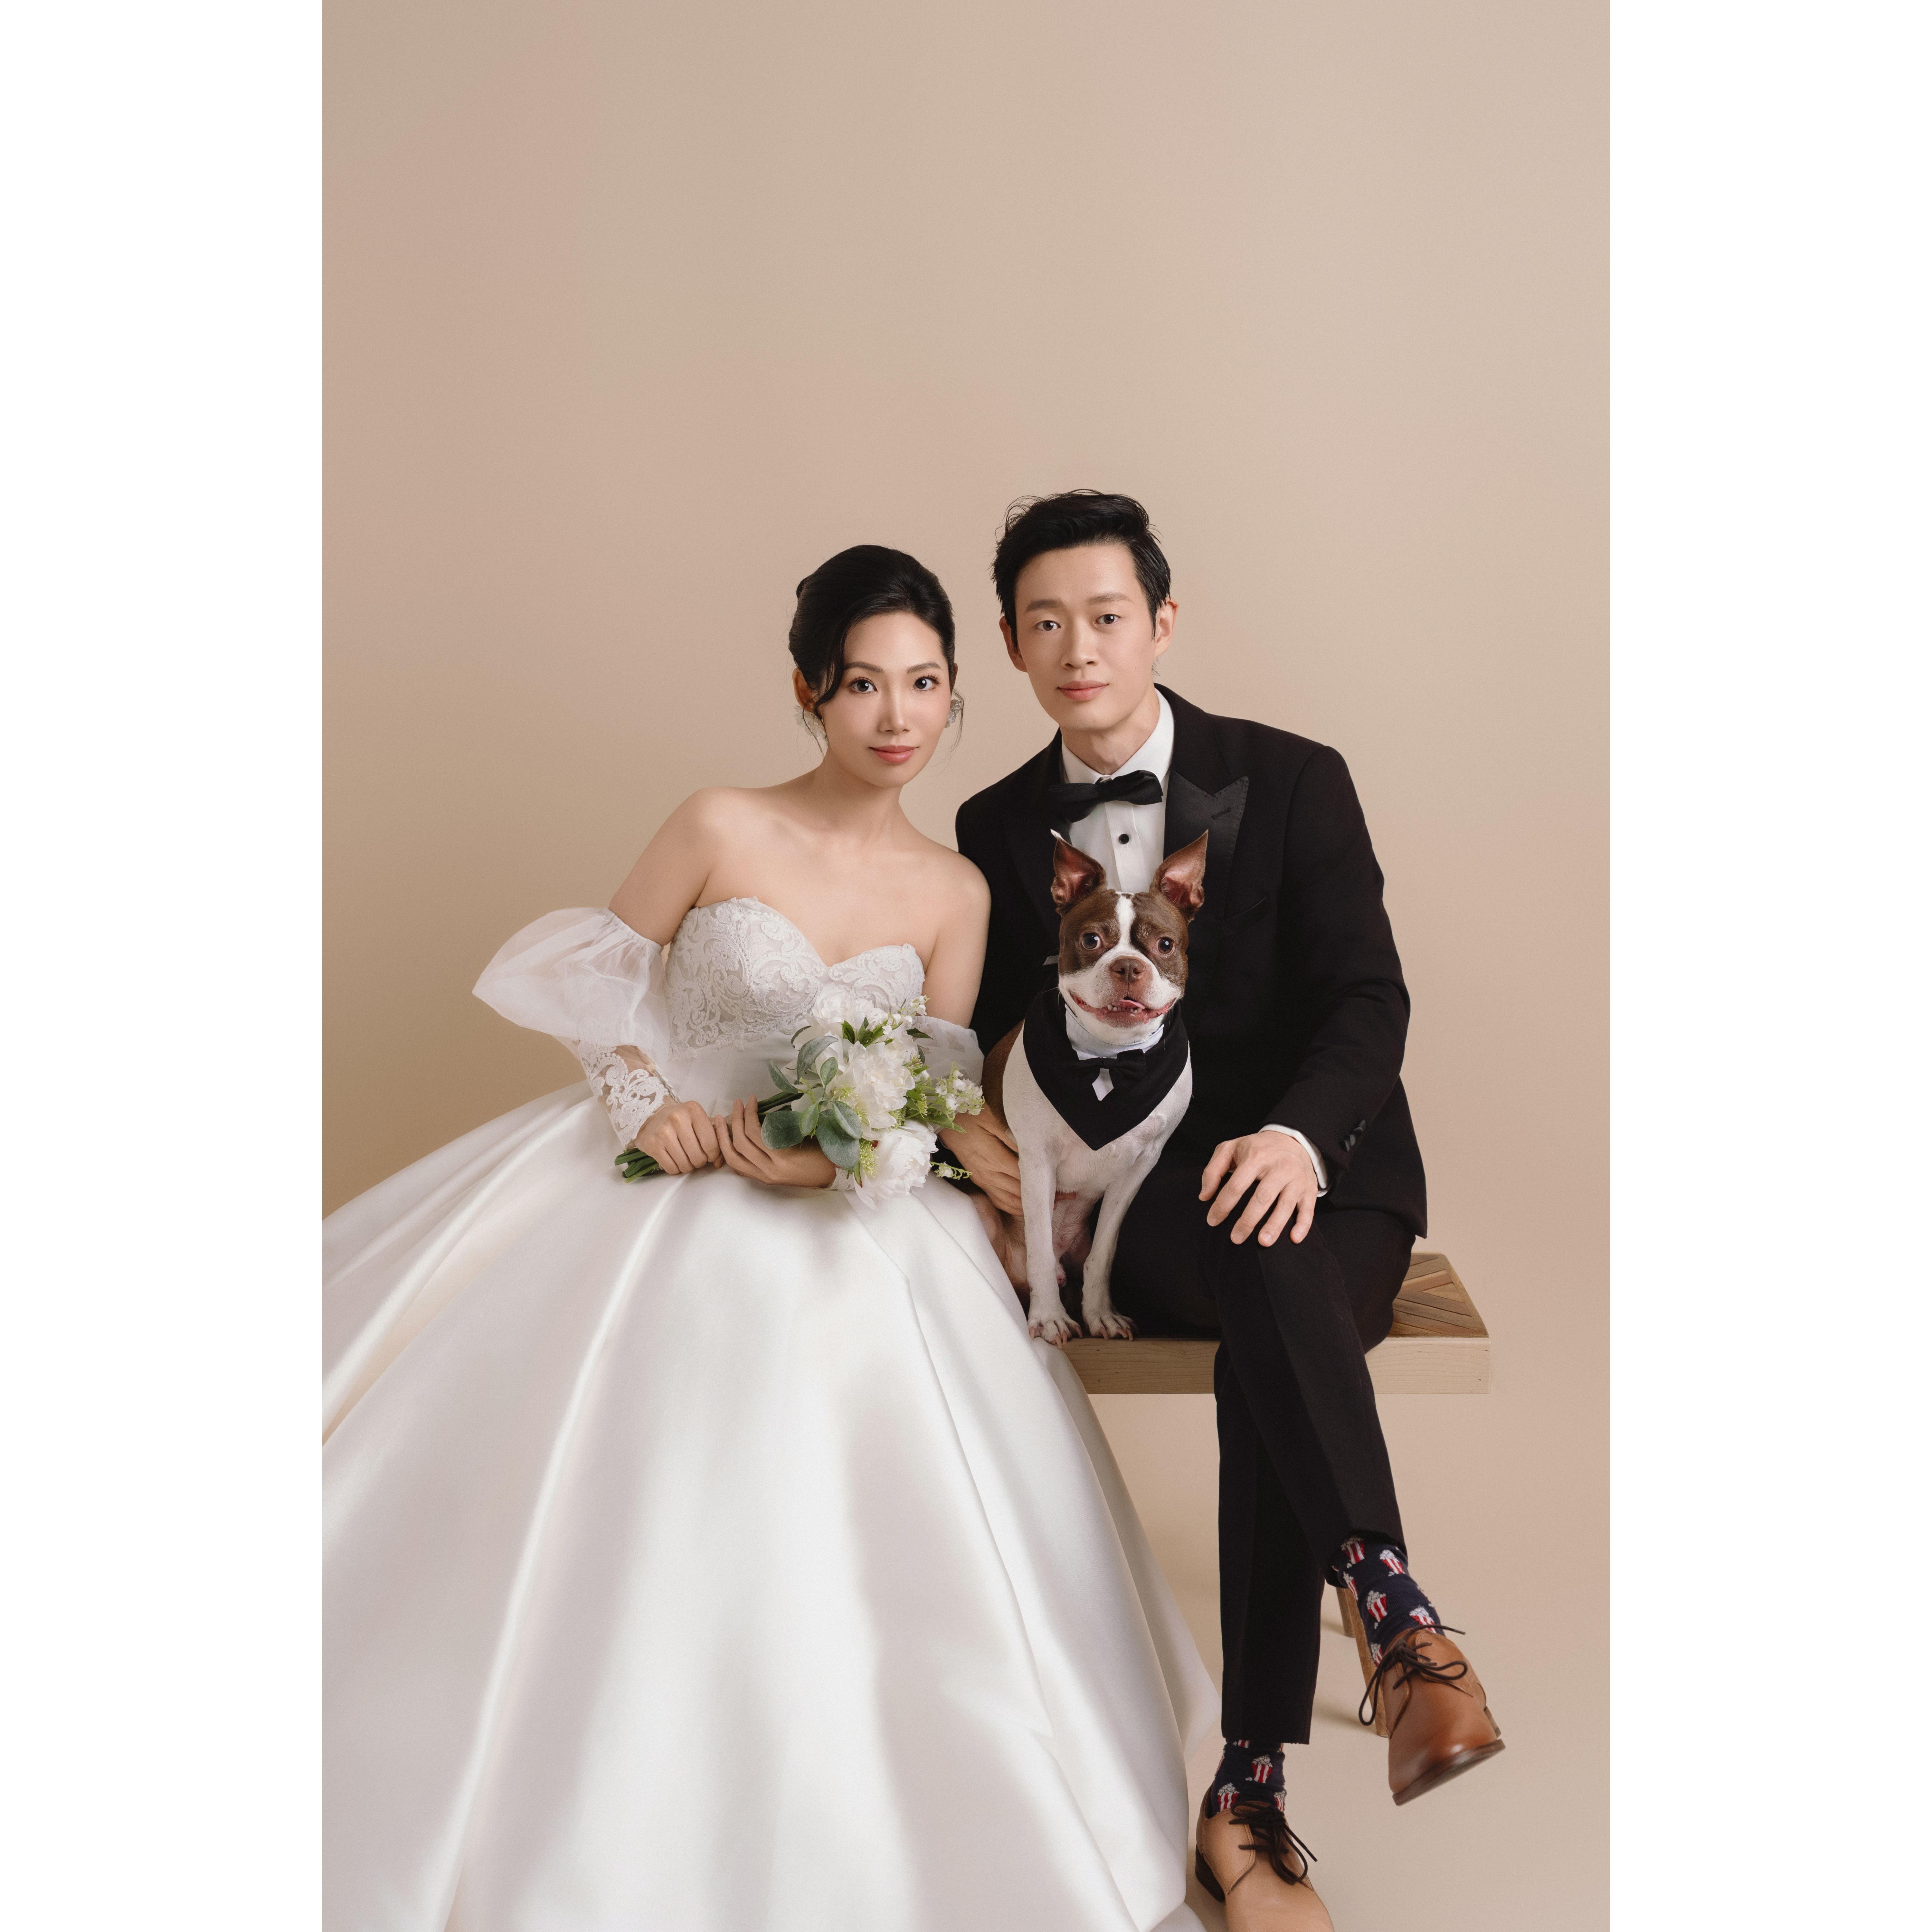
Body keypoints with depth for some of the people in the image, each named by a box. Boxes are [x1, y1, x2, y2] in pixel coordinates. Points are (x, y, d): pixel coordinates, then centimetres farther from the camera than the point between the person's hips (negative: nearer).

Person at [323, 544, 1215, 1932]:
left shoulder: (956, 894, 3)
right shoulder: (720, 828, -4)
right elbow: (592, 983, 3)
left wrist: (837, 1154, -16)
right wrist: (648, 1103, -14)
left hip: (850, 1210, 2)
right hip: (657, 1167, -1)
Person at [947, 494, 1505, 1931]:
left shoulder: (1292, 781, 1)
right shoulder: (1000, 827, 11)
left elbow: (1368, 997, -8)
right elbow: (970, 1021, 15)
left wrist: (1298, 1137, -29)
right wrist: (962, 1125, -9)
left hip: (1315, 1175, 0)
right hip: (1135, 1213, 1)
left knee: (1267, 1360, -36)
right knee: (1264, 1272, -38)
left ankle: (1251, 1793, -33)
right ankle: (1402, 1623, -44)